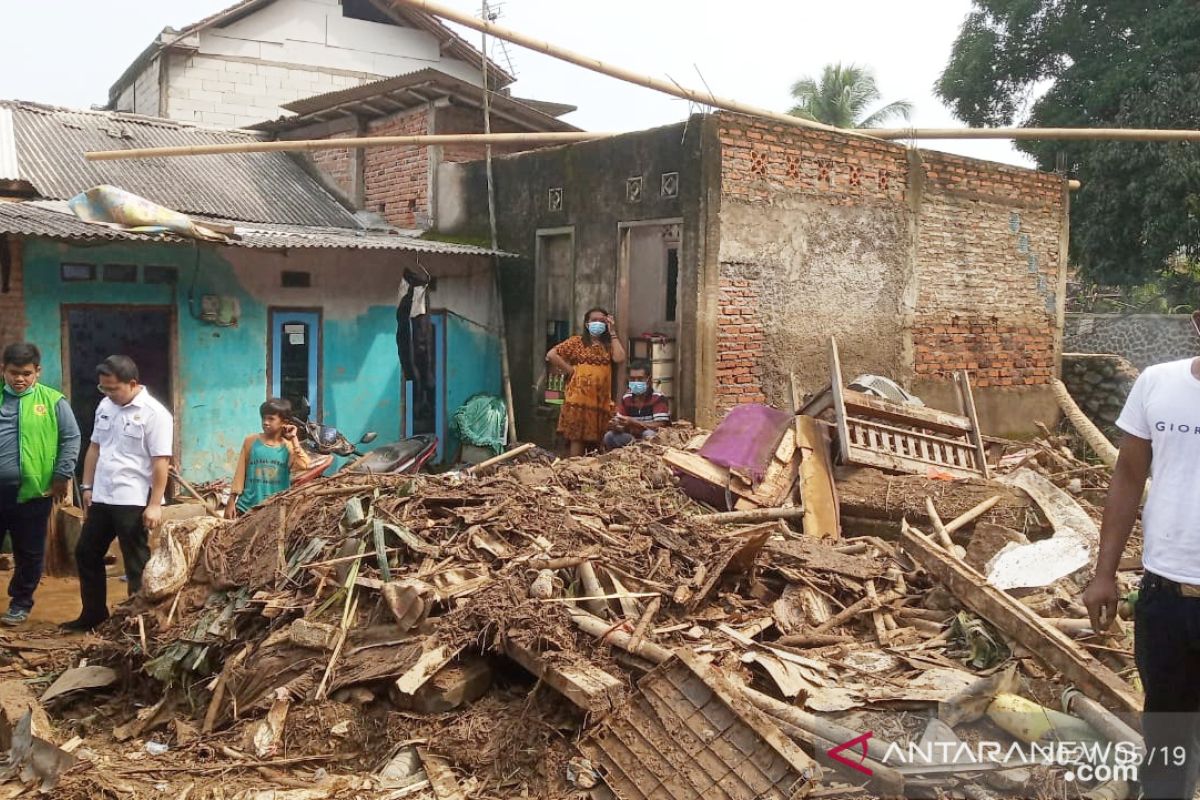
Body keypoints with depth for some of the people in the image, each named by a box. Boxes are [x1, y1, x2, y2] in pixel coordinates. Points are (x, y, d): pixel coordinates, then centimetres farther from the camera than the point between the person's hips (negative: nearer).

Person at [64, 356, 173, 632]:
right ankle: (93, 614, 30)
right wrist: (88, 487, 15)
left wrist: (154, 505, -20)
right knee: (86, 553, 16)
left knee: (137, 564, 2)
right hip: (102, 498, 8)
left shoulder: (154, 413, -15)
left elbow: (161, 462, -18)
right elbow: (95, 448, 17)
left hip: (134, 502, -8)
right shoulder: (105, 406, 8)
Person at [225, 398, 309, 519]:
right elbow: (240, 473, 5)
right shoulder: (251, 441, 1)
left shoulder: (289, 446, 0)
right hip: (248, 507, 0)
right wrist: (231, 502, 2)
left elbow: (304, 465, -19)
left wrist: (294, 439, -11)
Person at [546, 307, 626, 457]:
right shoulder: (577, 342, 5)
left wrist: (613, 332, 0)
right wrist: (570, 370, -5)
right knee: (577, 439, -4)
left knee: (598, 441, 6)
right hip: (579, 398, -3)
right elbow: (551, 355, -3)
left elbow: (620, 359, -7)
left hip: (601, 400, 3)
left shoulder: (609, 344, 14)